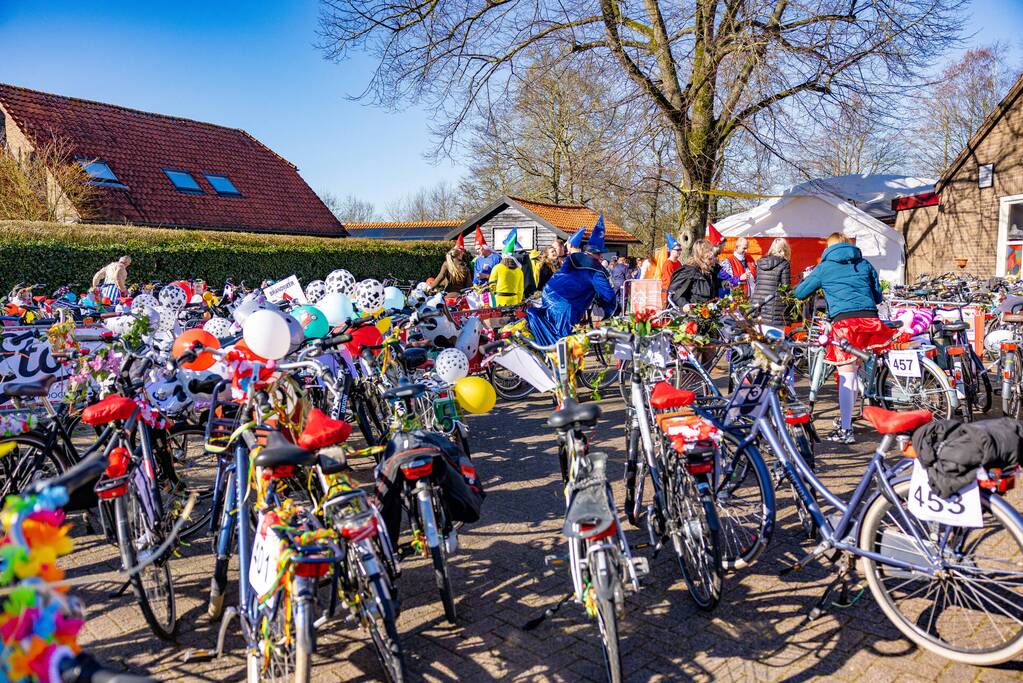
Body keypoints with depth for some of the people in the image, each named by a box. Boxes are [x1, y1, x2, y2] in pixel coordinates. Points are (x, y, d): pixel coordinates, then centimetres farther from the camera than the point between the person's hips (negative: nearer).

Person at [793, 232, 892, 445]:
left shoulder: (824, 267, 12)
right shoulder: (864, 264, 22)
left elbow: (799, 293, 16)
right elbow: (878, 296, 24)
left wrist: (806, 278, 37)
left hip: (844, 320, -4)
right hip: (870, 318, 4)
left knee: (846, 375, -2)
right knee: (854, 371, 18)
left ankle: (845, 430, -2)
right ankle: (846, 418, 29)